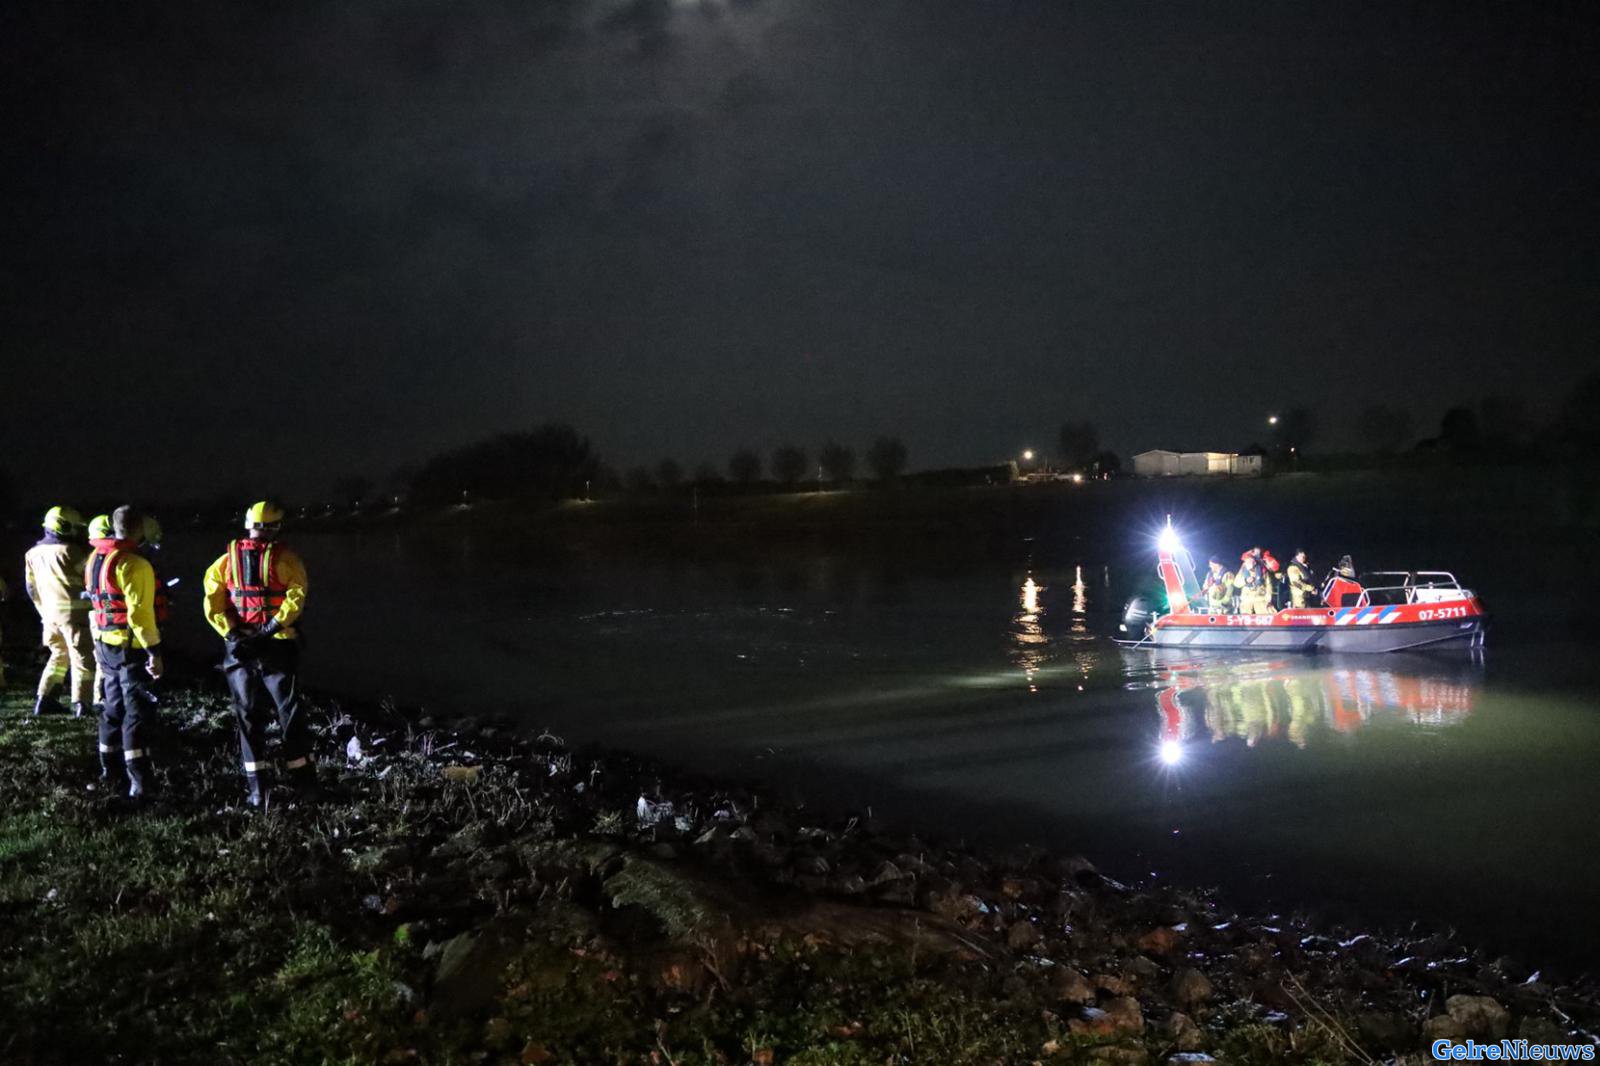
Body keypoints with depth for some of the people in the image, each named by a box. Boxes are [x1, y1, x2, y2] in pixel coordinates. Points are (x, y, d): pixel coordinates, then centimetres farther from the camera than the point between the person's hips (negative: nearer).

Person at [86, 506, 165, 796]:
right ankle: (138, 780, -8)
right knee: (138, 712, -5)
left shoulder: (95, 558, 8)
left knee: (113, 705, 21)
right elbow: (140, 612, -22)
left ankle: (108, 766, 32)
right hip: (131, 647, -8)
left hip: (105, 643, 8)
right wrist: (154, 652, -20)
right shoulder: (134, 565, -19)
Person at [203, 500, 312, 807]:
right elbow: (296, 595, -17)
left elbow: (212, 604, -2)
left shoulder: (227, 559, 5)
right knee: (290, 712, 7)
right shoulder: (284, 558, -4)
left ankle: (256, 788, 6)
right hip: (278, 646, -2)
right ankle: (302, 782, 9)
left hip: (240, 647, 3)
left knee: (248, 715, 9)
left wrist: (232, 633, -5)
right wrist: (273, 626, -16)